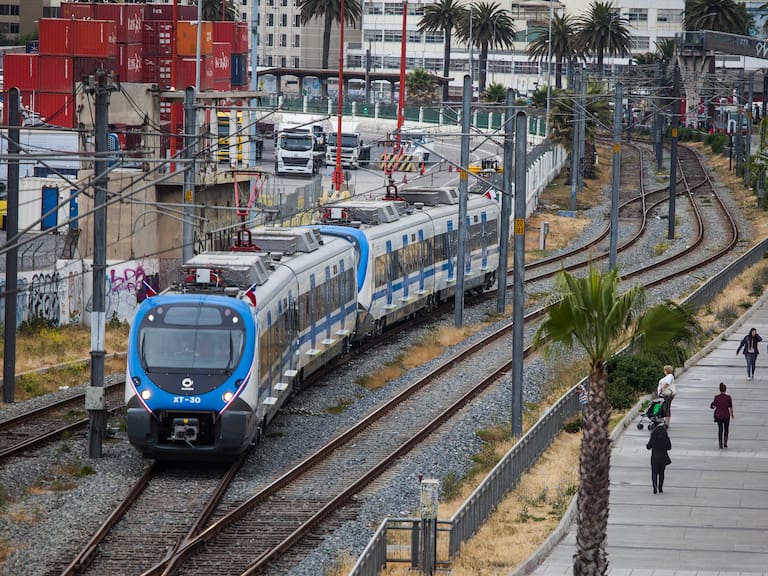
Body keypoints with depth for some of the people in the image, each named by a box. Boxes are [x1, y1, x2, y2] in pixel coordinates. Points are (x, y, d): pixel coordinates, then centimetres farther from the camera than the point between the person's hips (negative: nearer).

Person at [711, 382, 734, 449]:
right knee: (726, 429, 14)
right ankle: (725, 442, -4)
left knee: (720, 429, 12)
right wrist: (732, 414, 10)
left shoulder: (716, 397, -9)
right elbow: (730, 407, -6)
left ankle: (720, 443, 9)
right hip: (726, 415, -1)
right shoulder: (728, 397, -11)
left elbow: (714, 406, -2)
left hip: (719, 415, 1)